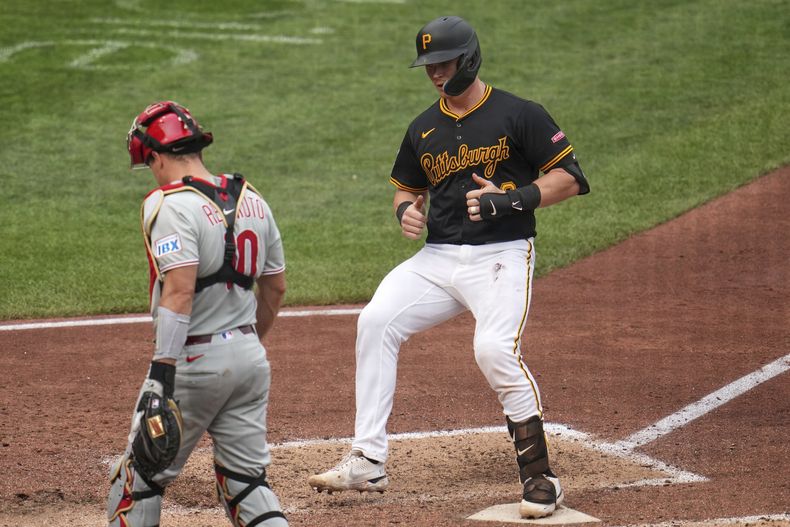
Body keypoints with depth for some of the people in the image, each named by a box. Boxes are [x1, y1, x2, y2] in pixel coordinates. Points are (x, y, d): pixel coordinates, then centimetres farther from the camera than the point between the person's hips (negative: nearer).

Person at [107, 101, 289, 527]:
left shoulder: (170, 204, -14)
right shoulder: (251, 200, 10)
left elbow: (180, 291, -24)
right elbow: (275, 288, 16)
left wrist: (161, 376, -27)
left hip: (194, 361, -7)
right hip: (251, 359, 7)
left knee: (140, 476, 6)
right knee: (247, 480, 10)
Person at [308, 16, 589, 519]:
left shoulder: (518, 115, -4)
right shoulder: (424, 128, 13)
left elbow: (570, 178, -6)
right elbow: (408, 188, 26)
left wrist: (510, 199, -18)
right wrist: (407, 210, 2)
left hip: (502, 256, -6)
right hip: (438, 258, 6)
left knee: (496, 350, -26)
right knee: (376, 321, -11)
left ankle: (540, 476, -14)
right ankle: (368, 462, -7)